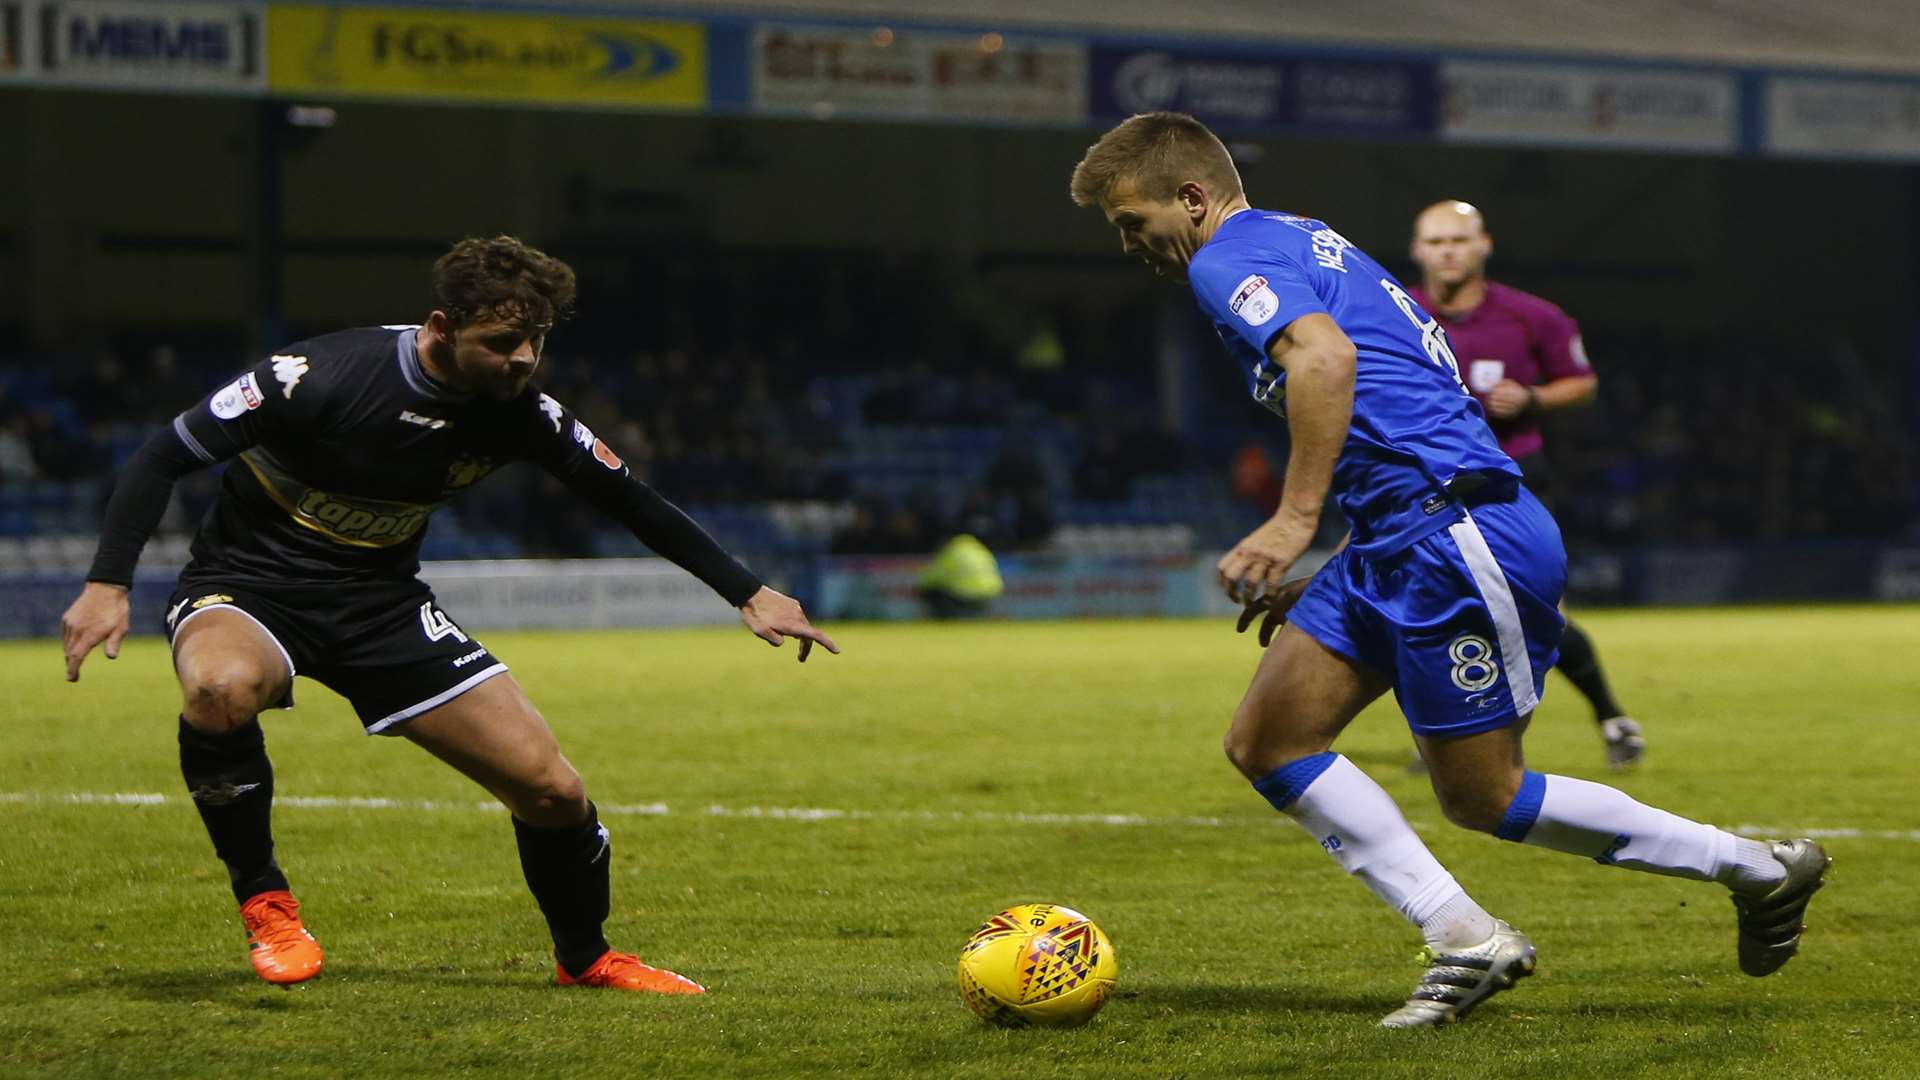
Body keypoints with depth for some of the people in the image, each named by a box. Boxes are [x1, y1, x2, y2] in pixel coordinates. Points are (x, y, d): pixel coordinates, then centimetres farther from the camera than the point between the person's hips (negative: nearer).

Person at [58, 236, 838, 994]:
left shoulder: (519, 412, -10)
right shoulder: (320, 378, -25)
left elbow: (627, 499, 6)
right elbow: (166, 456, -18)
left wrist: (749, 594, 4)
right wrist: (107, 584, -27)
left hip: (380, 604, 4)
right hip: (247, 585, -4)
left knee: (551, 788, -5)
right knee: (222, 688, -42)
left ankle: (586, 957, 25)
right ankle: (264, 903, -17)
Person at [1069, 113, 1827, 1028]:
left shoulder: (1231, 258, -9)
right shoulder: (1301, 244, 22)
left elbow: (1325, 355, -31)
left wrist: (1294, 522, -33)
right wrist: (1324, 580, 27)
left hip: (1454, 538, -10)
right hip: (1395, 546, 10)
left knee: (1480, 797, 0)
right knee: (1265, 745, 4)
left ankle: (1758, 868, 12)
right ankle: (1464, 942, 0)